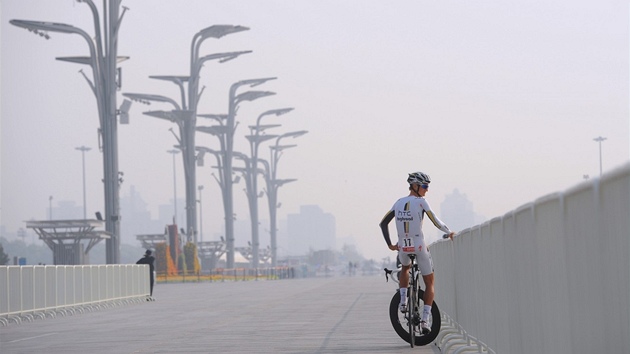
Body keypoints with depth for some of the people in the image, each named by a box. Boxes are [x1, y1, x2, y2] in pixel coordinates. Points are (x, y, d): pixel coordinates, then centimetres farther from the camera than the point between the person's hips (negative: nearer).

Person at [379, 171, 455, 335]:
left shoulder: (399, 203, 8)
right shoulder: (421, 202, -8)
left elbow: (383, 223, 9)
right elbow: (436, 222, -12)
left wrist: (390, 244, 15)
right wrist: (449, 232, 5)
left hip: (402, 248, 5)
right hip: (419, 247, -5)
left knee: (405, 268, 39)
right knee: (429, 283, 9)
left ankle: (403, 301, 22)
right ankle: (425, 318, -5)